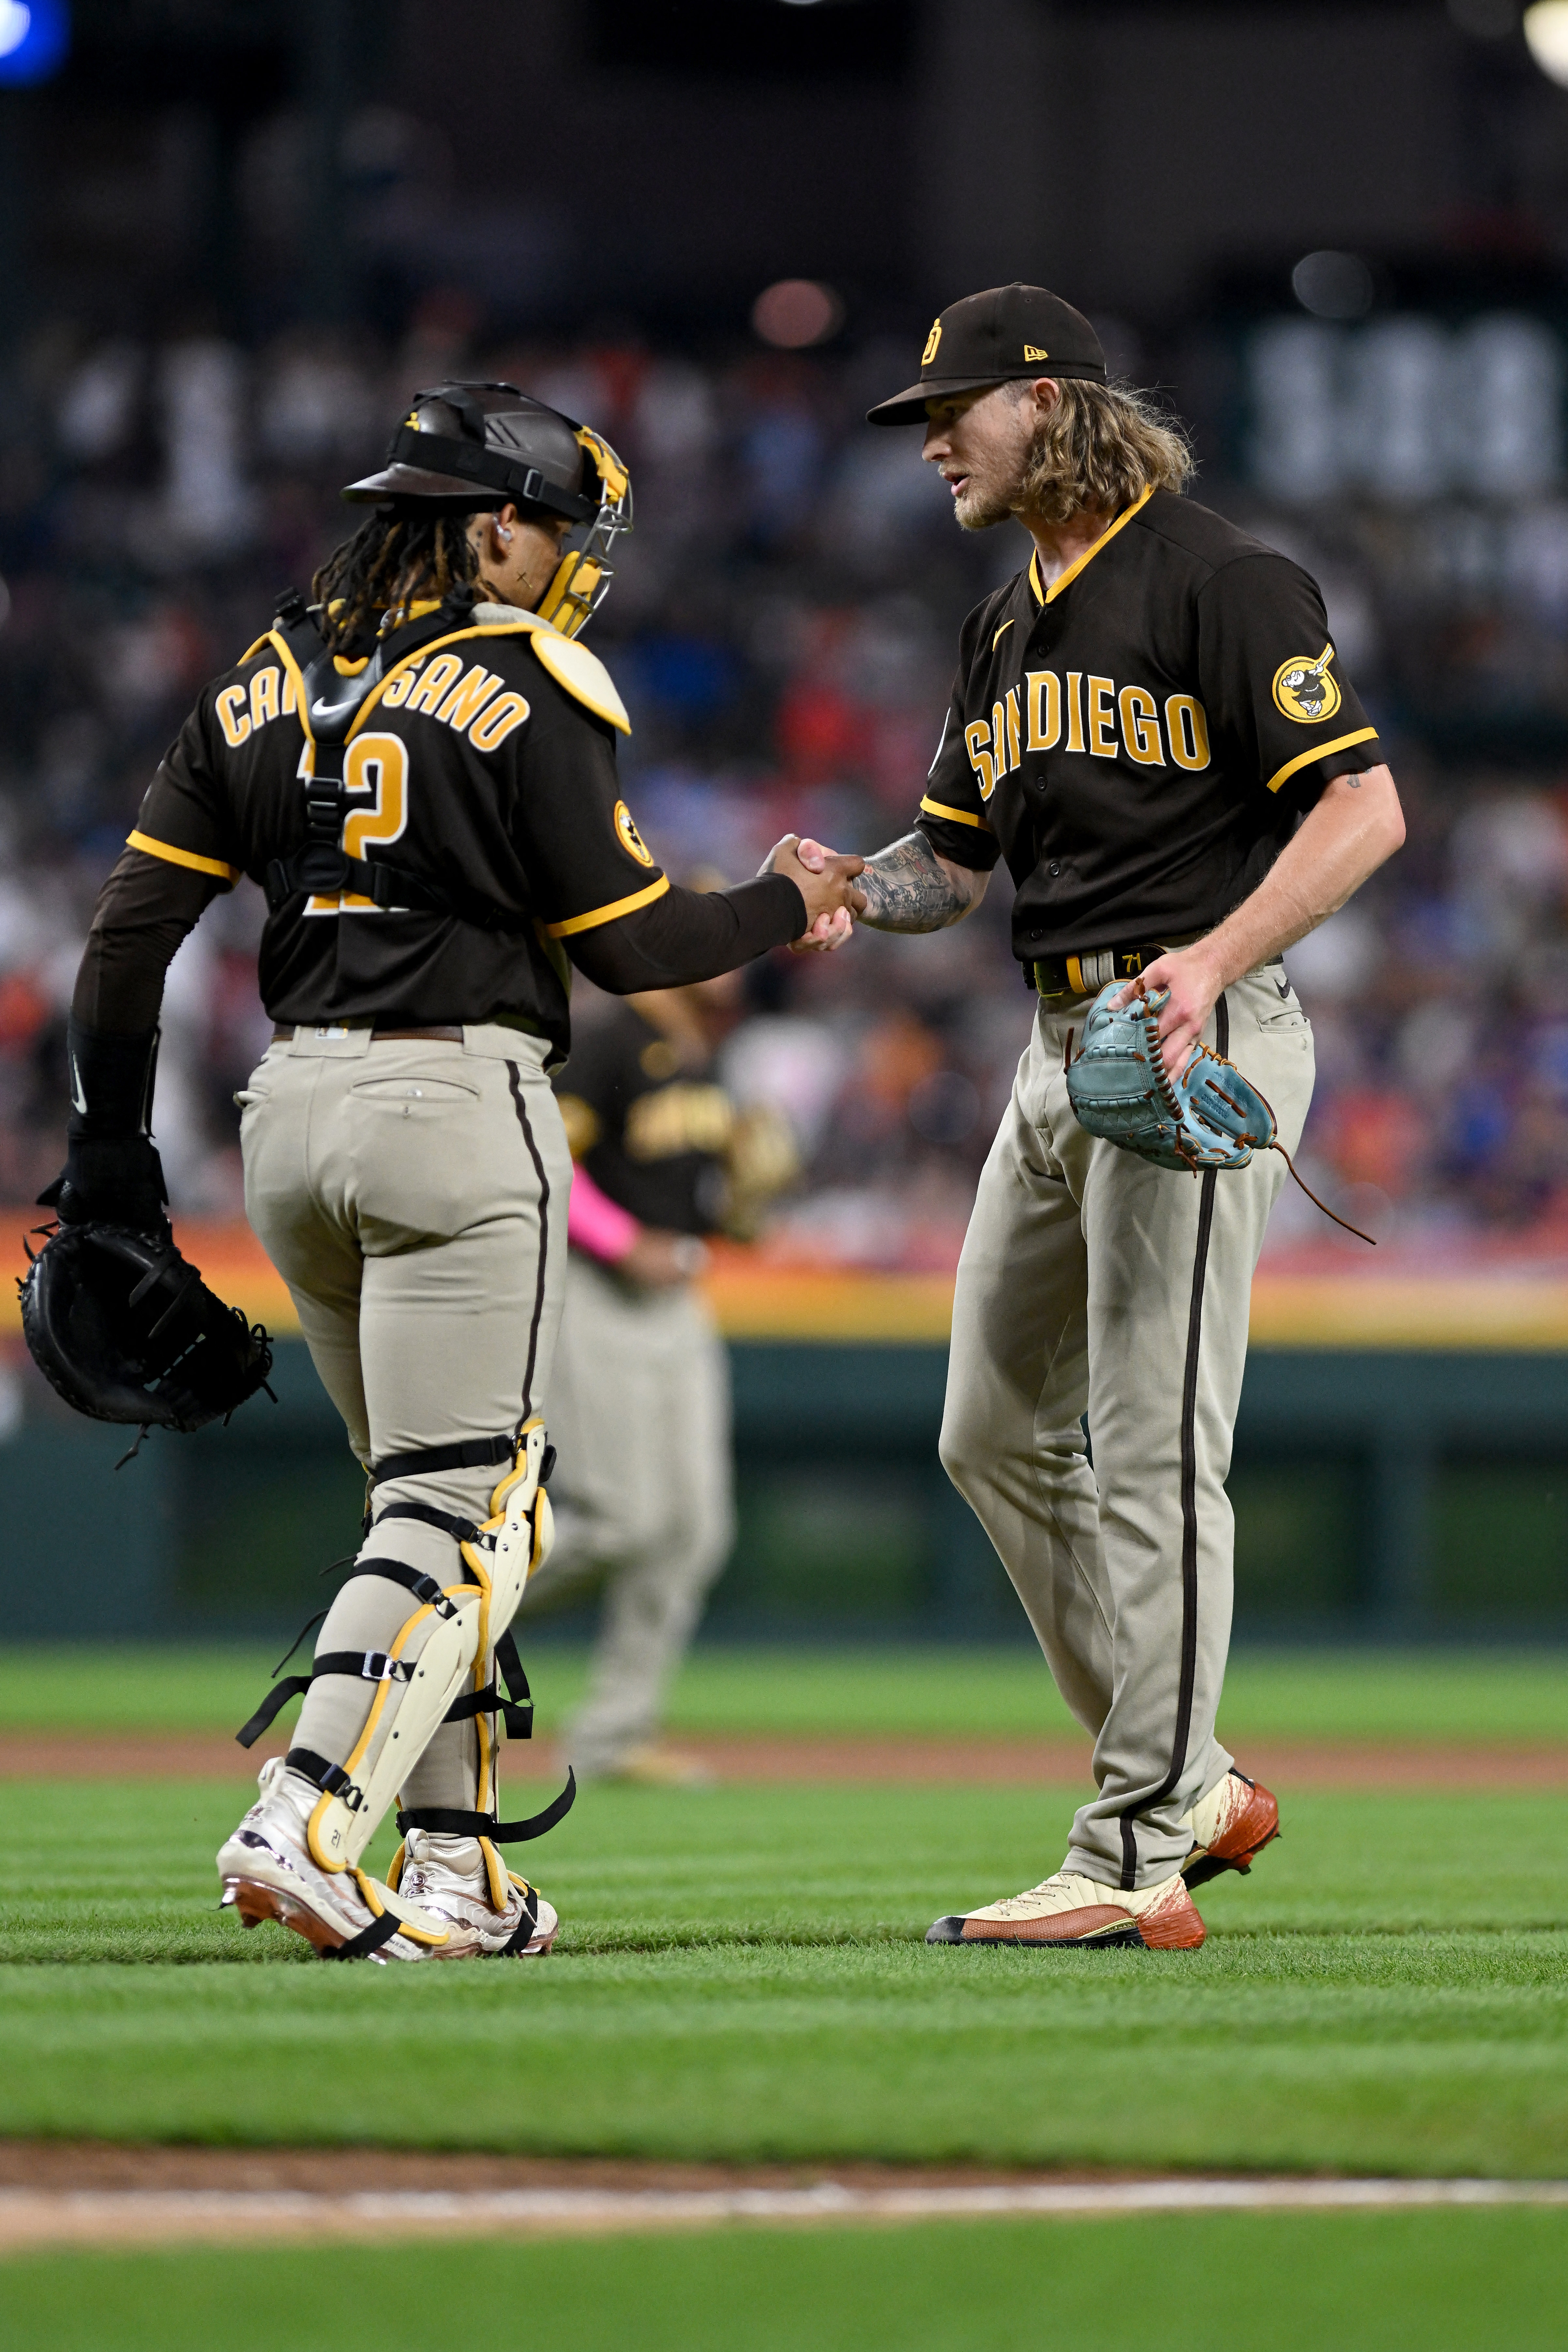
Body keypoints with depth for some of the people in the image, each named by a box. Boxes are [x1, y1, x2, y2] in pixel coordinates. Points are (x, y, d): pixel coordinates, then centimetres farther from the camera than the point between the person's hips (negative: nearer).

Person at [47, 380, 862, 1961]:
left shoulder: (266, 684, 12)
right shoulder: (522, 692, -6)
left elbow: (133, 925, 9)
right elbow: (631, 943, -4)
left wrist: (108, 1148, 13)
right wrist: (787, 906, 14)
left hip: (290, 1117, 7)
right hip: (456, 1105, -7)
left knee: (431, 1493, 17)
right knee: (467, 1508, -7)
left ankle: (456, 1872, 15)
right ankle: (302, 1830, -23)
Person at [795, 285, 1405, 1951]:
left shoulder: (1217, 580, -9)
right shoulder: (1008, 626, 19)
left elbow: (1365, 806, -15)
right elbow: (955, 855, 22)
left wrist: (1217, 957, -28)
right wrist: (851, 895, -1)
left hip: (1200, 1040, -10)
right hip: (1061, 1048, 10)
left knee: (1153, 1446, -11)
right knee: (996, 1436, 12)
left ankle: (1136, 1860, -11)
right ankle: (1187, 1783, 21)